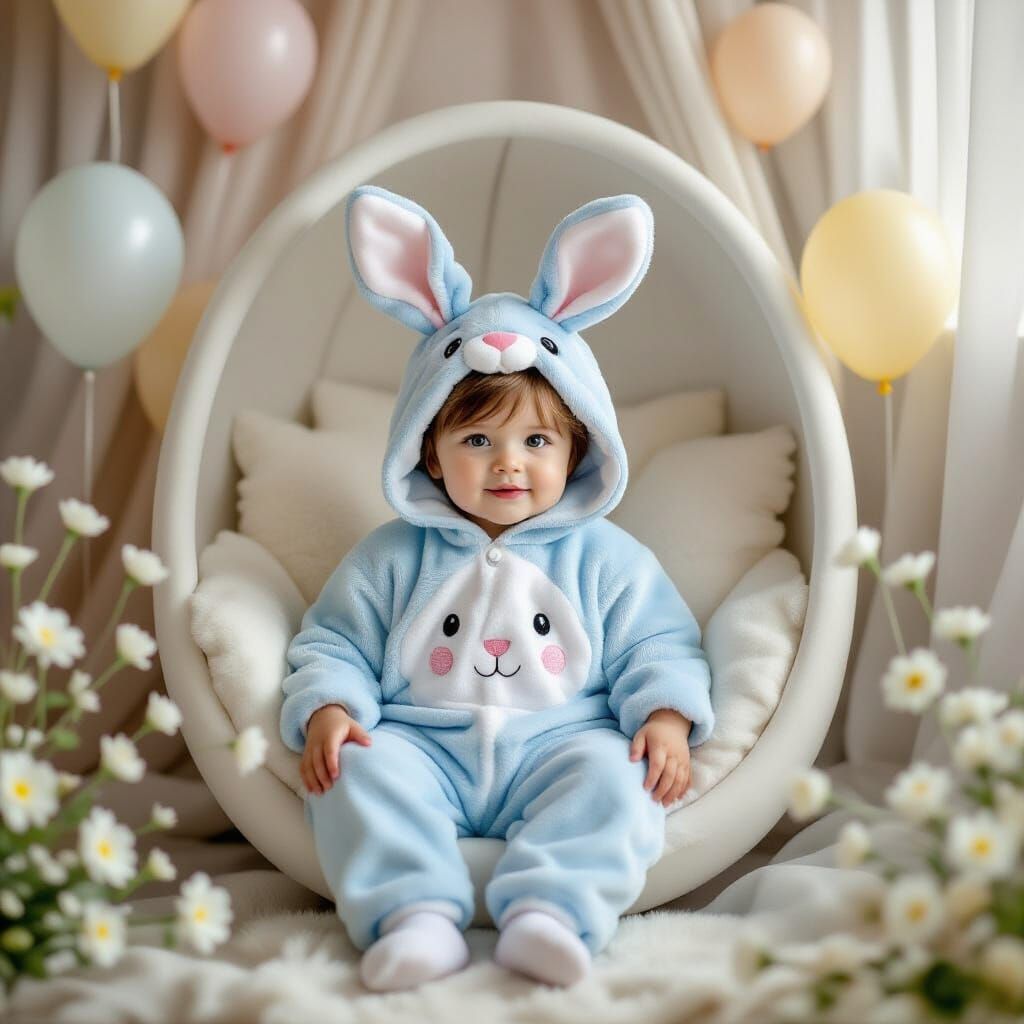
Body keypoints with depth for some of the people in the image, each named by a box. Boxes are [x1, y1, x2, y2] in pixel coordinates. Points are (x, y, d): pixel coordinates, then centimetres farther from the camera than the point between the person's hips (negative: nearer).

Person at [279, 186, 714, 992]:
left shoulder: (606, 559, 11)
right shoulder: (392, 559, 12)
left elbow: (659, 649, 11)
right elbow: (333, 645, 11)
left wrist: (667, 717, -9)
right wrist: (326, 711, -9)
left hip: (559, 745, 0)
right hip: (423, 748, 1)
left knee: (614, 776, -29)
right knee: (362, 770, -28)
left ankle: (552, 912, -42)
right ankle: (416, 915, -38)